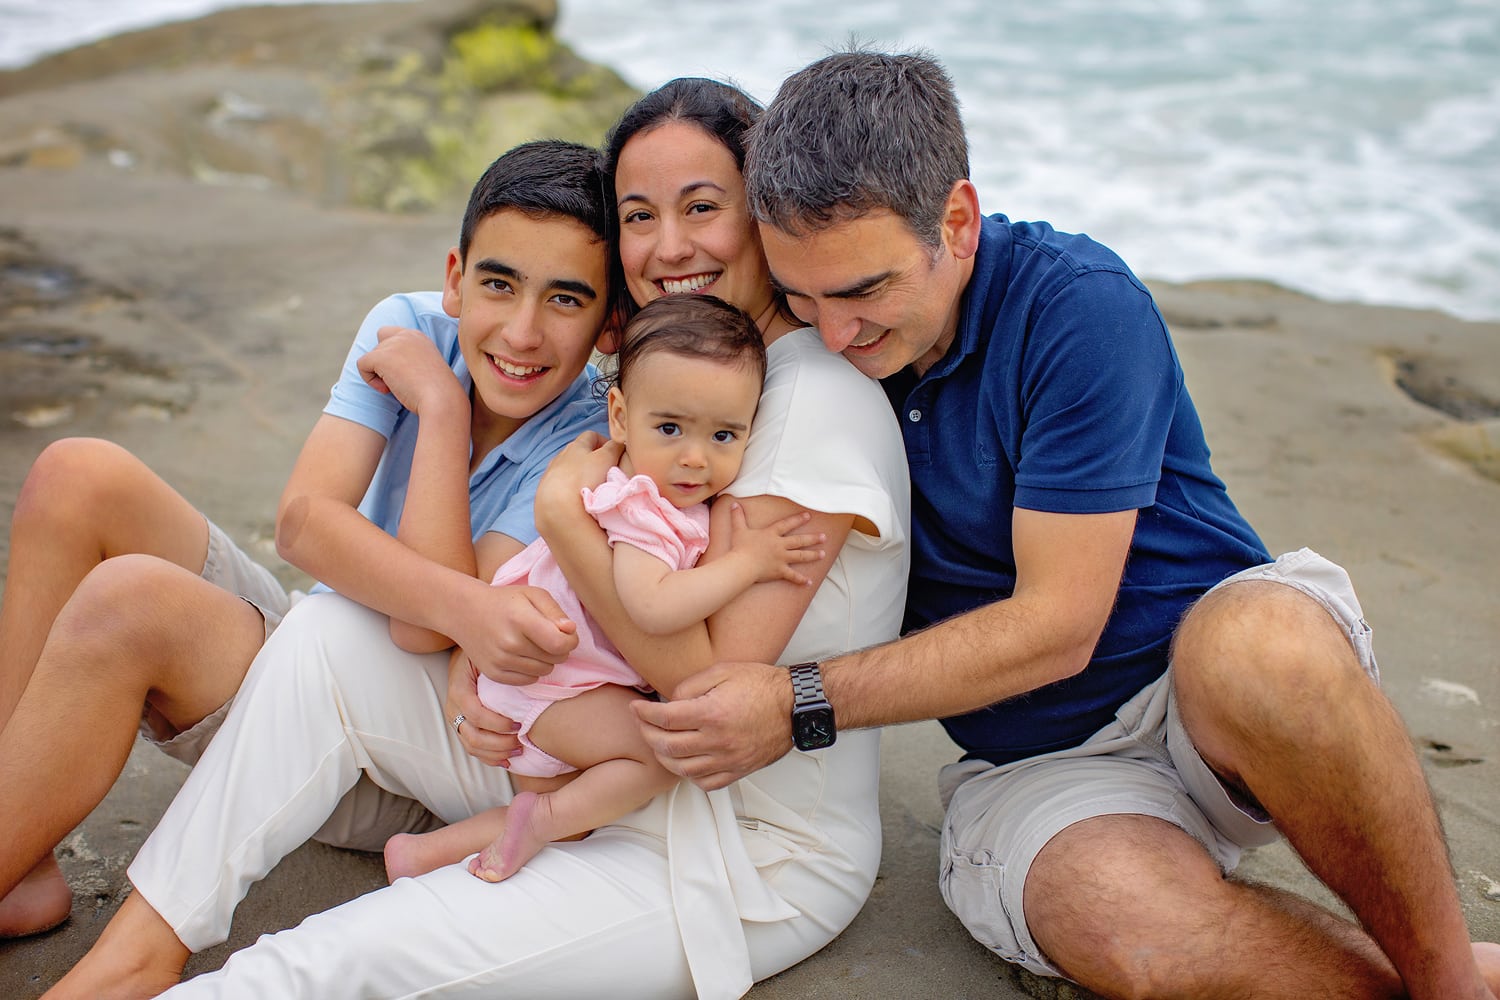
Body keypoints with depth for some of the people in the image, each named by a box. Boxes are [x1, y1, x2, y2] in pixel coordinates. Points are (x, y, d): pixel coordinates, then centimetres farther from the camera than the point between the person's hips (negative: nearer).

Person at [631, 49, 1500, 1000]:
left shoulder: (1078, 305, -16)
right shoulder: (820, 342, -1)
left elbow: (1057, 626, -19)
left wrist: (801, 705, -21)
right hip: (1036, 760, 3)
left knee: (1255, 647, -41)